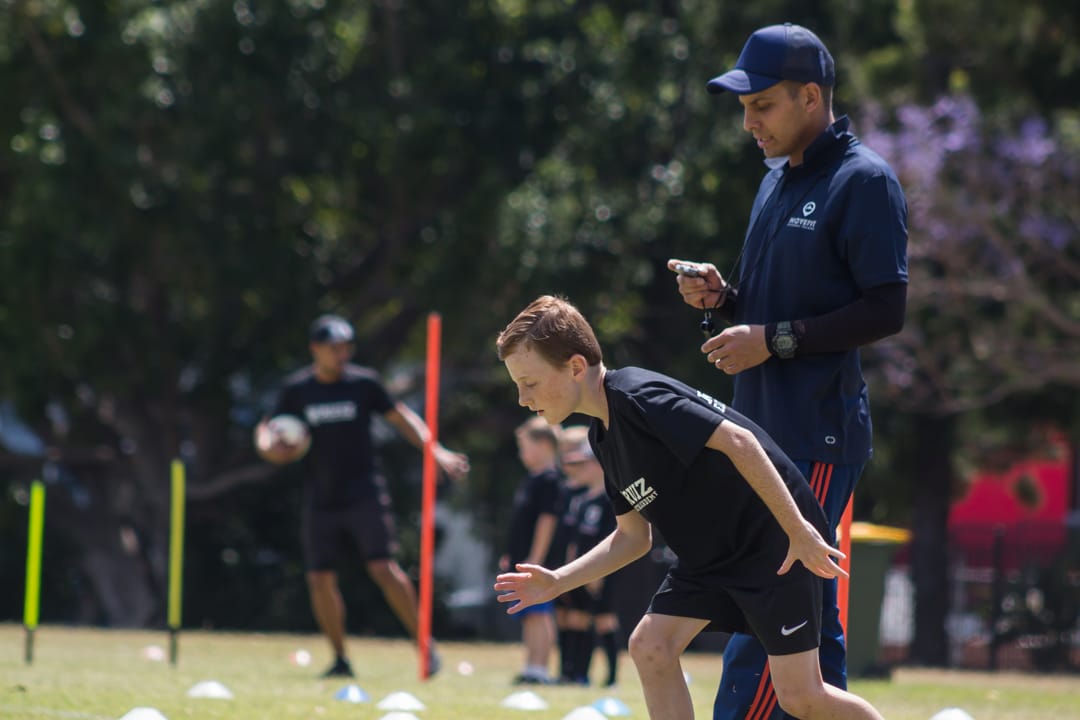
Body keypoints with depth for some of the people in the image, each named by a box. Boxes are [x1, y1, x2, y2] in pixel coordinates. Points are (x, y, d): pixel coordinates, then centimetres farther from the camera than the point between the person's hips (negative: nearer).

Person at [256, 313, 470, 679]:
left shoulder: (364, 383, 0)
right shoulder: (296, 389, 3)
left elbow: (400, 417, 10)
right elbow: (275, 446, 8)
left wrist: (435, 451, -1)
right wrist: (274, 450, -17)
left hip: (364, 495, -2)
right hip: (320, 501, 2)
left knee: (384, 568, -14)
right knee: (320, 579, 0)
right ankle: (340, 659, 14)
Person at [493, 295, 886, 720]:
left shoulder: (635, 396, -22)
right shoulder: (603, 436, 8)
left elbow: (737, 441, -28)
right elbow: (633, 536, 15)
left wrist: (799, 530, -29)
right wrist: (558, 582, 5)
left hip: (775, 540, -9)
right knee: (650, 646, -5)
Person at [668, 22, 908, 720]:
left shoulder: (864, 181, -9)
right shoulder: (778, 179, 18)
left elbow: (885, 310, -15)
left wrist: (775, 341, -17)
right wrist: (722, 296, 6)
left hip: (819, 438, -9)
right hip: (763, 429, 9)